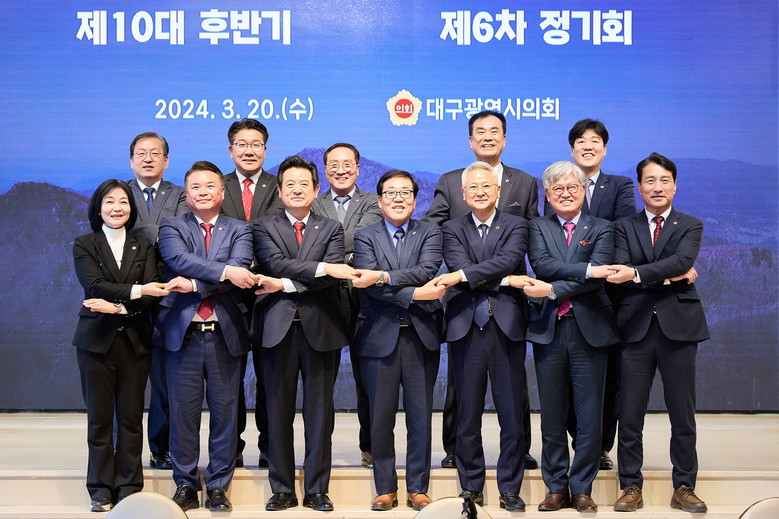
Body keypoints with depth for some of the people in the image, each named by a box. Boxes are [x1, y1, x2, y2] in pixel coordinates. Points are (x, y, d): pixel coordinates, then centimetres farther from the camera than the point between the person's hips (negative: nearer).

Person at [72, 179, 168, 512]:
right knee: (99, 416, 2)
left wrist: (117, 306, -17)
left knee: (131, 417, 2)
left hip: (135, 340, 1)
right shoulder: (84, 246, 6)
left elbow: (152, 294, -2)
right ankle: (101, 490, 12)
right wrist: (136, 291, -22)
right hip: (96, 339, -1)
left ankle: (129, 488, 12)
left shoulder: (144, 247, 11)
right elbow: (94, 286, -10)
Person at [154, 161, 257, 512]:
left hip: (225, 334, 1)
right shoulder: (171, 227, 9)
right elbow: (179, 259, -12)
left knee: (225, 411, 4)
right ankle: (186, 486, 18)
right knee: (183, 412, 4)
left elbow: (240, 271, -9)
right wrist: (224, 271, -22)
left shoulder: (239, 230, 9)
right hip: (182, 333, 0)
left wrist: (195, 284, -17)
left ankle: (218, 487, 16)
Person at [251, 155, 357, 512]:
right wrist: (321, 268, -20)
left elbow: (333, 275, -6)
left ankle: (317, 490, 14)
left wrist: (285, 284, -14)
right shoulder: (264, 228, 9)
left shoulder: (331, 229, 10)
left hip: (320, 327, 1)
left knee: (319, 412, 4)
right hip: (278, 327, 0)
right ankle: (282, 490, 15)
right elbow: (276, 263, -11)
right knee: (278, 412, 4)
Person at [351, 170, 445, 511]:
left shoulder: (430, 233, 9)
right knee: (381, 417, 4)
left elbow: (426, 271, -11)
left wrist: (382, 276, -20)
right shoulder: (365, 237, 6)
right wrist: (415, 295, -18)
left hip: (421, 335, 1)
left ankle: (418, 489, 17)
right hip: (380, 336, 0)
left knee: (420, 416, 5)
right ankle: (385, 489, 17)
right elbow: (370, 286, -9)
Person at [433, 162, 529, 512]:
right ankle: (471, 488, 18)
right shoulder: (452, 230, 11)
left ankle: (510, 489, 16)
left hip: (507, 328, 0)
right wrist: (507, 280, -12)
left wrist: (464, 275, -18)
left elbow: (509, 260, -11)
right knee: (467, 415, 6)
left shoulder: (516, 226, 9)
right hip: (467, 329, 0)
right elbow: (459, 267, -7)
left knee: (512, 414, 4)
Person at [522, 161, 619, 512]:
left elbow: (597, 277, -9)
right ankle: (556, 488, 18)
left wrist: (551, 290, -16)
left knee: (589, 415, 2)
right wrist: (585, 269, -18)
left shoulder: (601, 229, 8)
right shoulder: (538, 228, 11)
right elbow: (541, 264, -8)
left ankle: (582, 489, 15)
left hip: (589, 329, -1)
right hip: (547, 329, 1)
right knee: (552, 416, 6)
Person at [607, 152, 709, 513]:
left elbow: (683, 260, -13)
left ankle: (684, 488, 18)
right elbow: (620, 274, -5)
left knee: (683, 415, 6)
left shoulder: (691, 226, 8)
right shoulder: (624, 227, 11)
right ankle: (631, 487, 15)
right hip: (636, 329, 0)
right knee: (629, 416, 3)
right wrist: (667, 277, -14)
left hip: (678, 328, 0)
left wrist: (637, 274, -25)